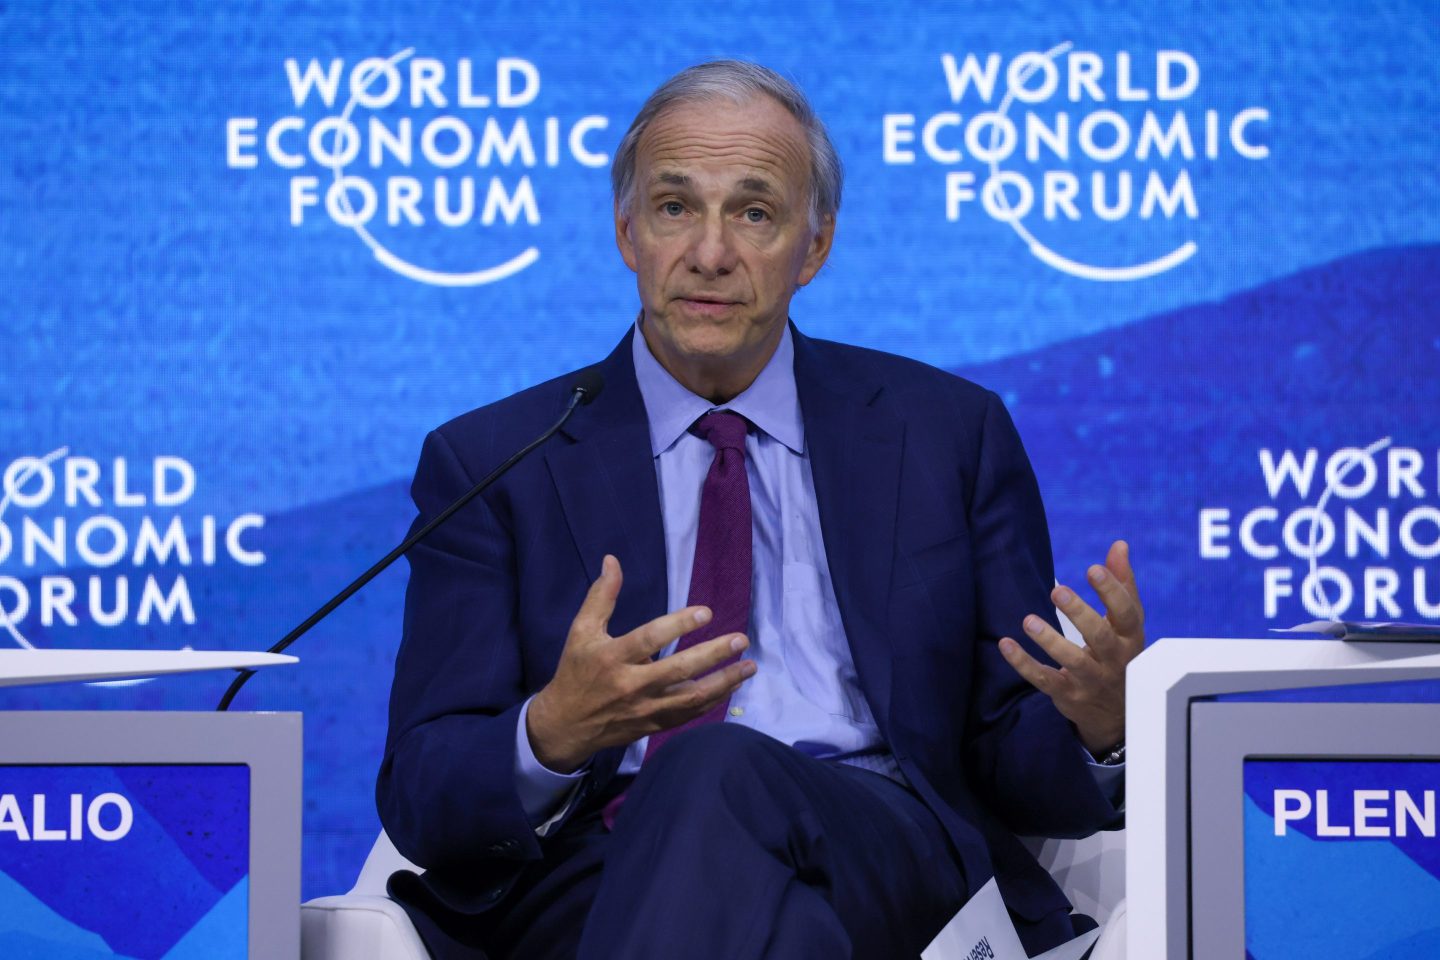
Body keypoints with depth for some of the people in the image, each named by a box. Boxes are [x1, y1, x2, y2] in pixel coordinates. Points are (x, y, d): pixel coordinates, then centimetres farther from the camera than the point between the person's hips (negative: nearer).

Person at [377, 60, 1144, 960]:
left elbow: (1017, 767, 15)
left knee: (720, 772, -36)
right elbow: (420, 797, 4)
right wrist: (553, 735, -20)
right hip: (596, 877, 0)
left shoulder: (949, 434, 17)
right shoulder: (487, 462, 13)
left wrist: (1101, 724, -11)